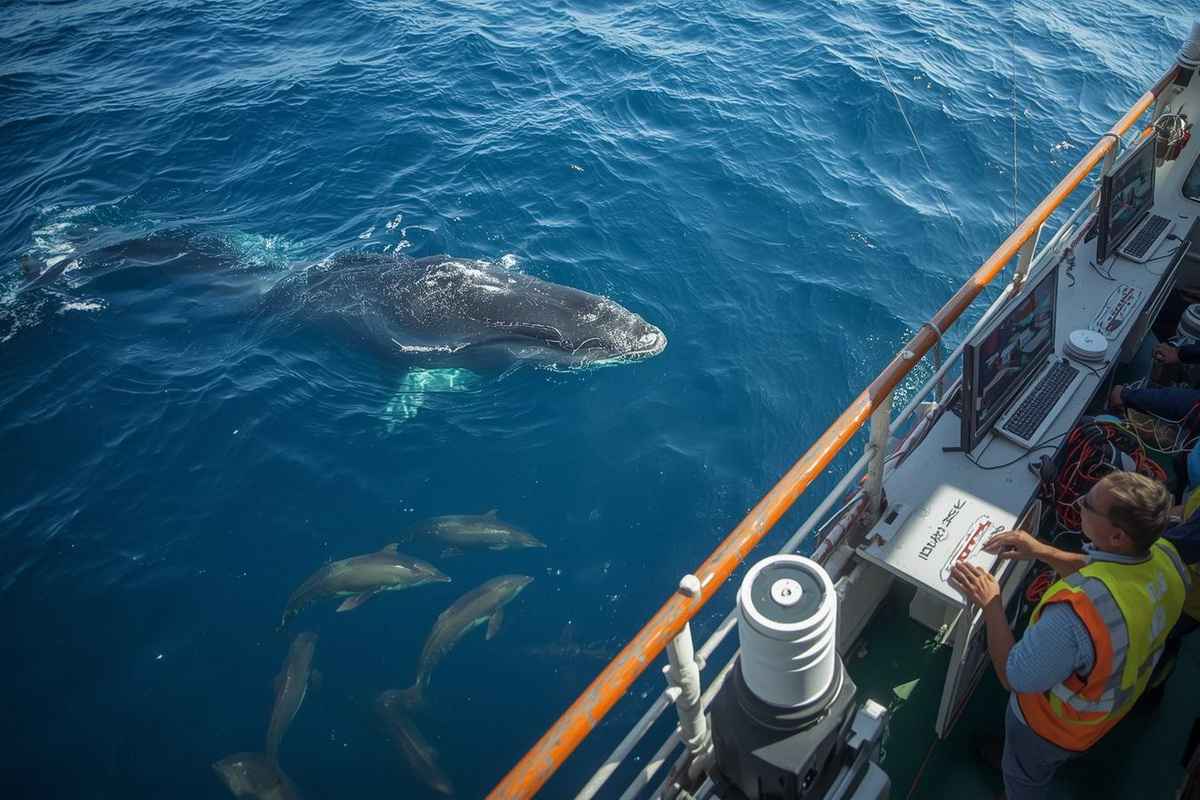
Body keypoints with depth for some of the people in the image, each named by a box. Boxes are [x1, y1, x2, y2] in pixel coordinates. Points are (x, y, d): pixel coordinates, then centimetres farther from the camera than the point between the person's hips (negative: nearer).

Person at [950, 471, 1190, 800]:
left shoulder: (1076, 613, -49)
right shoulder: (1165, 554, -25)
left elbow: (1014, 678, -32)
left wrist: (990, 603, -23)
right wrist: (1043, 552, -5)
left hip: (1058, 723, -6)